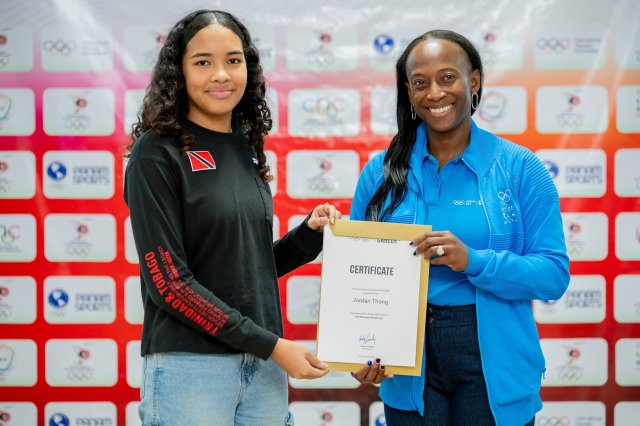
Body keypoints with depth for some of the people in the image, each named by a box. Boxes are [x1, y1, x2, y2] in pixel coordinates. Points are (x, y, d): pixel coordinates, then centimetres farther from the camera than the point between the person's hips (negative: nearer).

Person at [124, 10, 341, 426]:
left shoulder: (246, 149, 9)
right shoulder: (157, 153, -9)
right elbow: (168, 280, -14)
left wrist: (310, 234, -1)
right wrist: (271, 344, -14)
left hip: (264, 367, 6)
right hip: (190, 366, -6)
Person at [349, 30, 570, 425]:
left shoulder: (519, 167, -4)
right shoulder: (382, 171, 1)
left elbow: (554, 274, -8)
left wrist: (472, 261, -23)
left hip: (495, 363, -1)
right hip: (409, 364, 1)